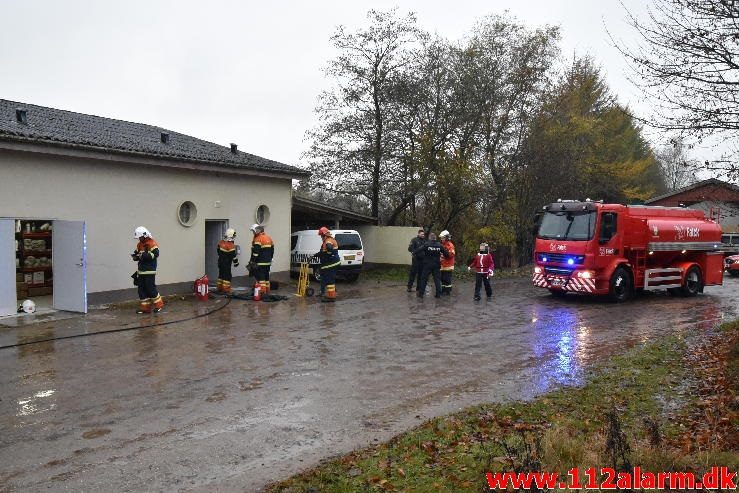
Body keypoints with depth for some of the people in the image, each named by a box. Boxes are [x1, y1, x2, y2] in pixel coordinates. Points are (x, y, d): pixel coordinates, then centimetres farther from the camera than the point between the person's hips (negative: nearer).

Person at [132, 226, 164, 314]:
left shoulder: (152, 243, -11)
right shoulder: (139, 244, 14)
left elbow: (155, 254, -22)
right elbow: (137, 253, 21)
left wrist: (144, 255, -26)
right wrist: (135, 256, -2)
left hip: (150, 271, -8)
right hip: (141, 270, 8)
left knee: (150, 288, -7)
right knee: (141, 289, 8)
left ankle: (158, 305, 8)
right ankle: (144, 307, 14)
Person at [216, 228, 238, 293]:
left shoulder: (221, 242, 3)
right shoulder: (231, 245, -20)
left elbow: (219, 252, 13)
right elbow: (233, 255, -17)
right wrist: (236, 262, -4)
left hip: (220, 262, 8)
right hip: (227, 263, -8)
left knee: (221, 274, 17)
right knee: (227, 276, -2)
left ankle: (219, 288, 23)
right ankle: (226, 289, -2)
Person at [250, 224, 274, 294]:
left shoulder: (258, 239, -14)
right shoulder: (268, 237, 14)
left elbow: (255, 252, -19)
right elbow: (272, 249, 19)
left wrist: (252, 261, -15)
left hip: (260, 263, -9)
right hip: (268, 262, 9)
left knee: (260, 277, -6)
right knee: (266, 277, 15)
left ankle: (262, 291, -8)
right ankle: (267, 291, 20)